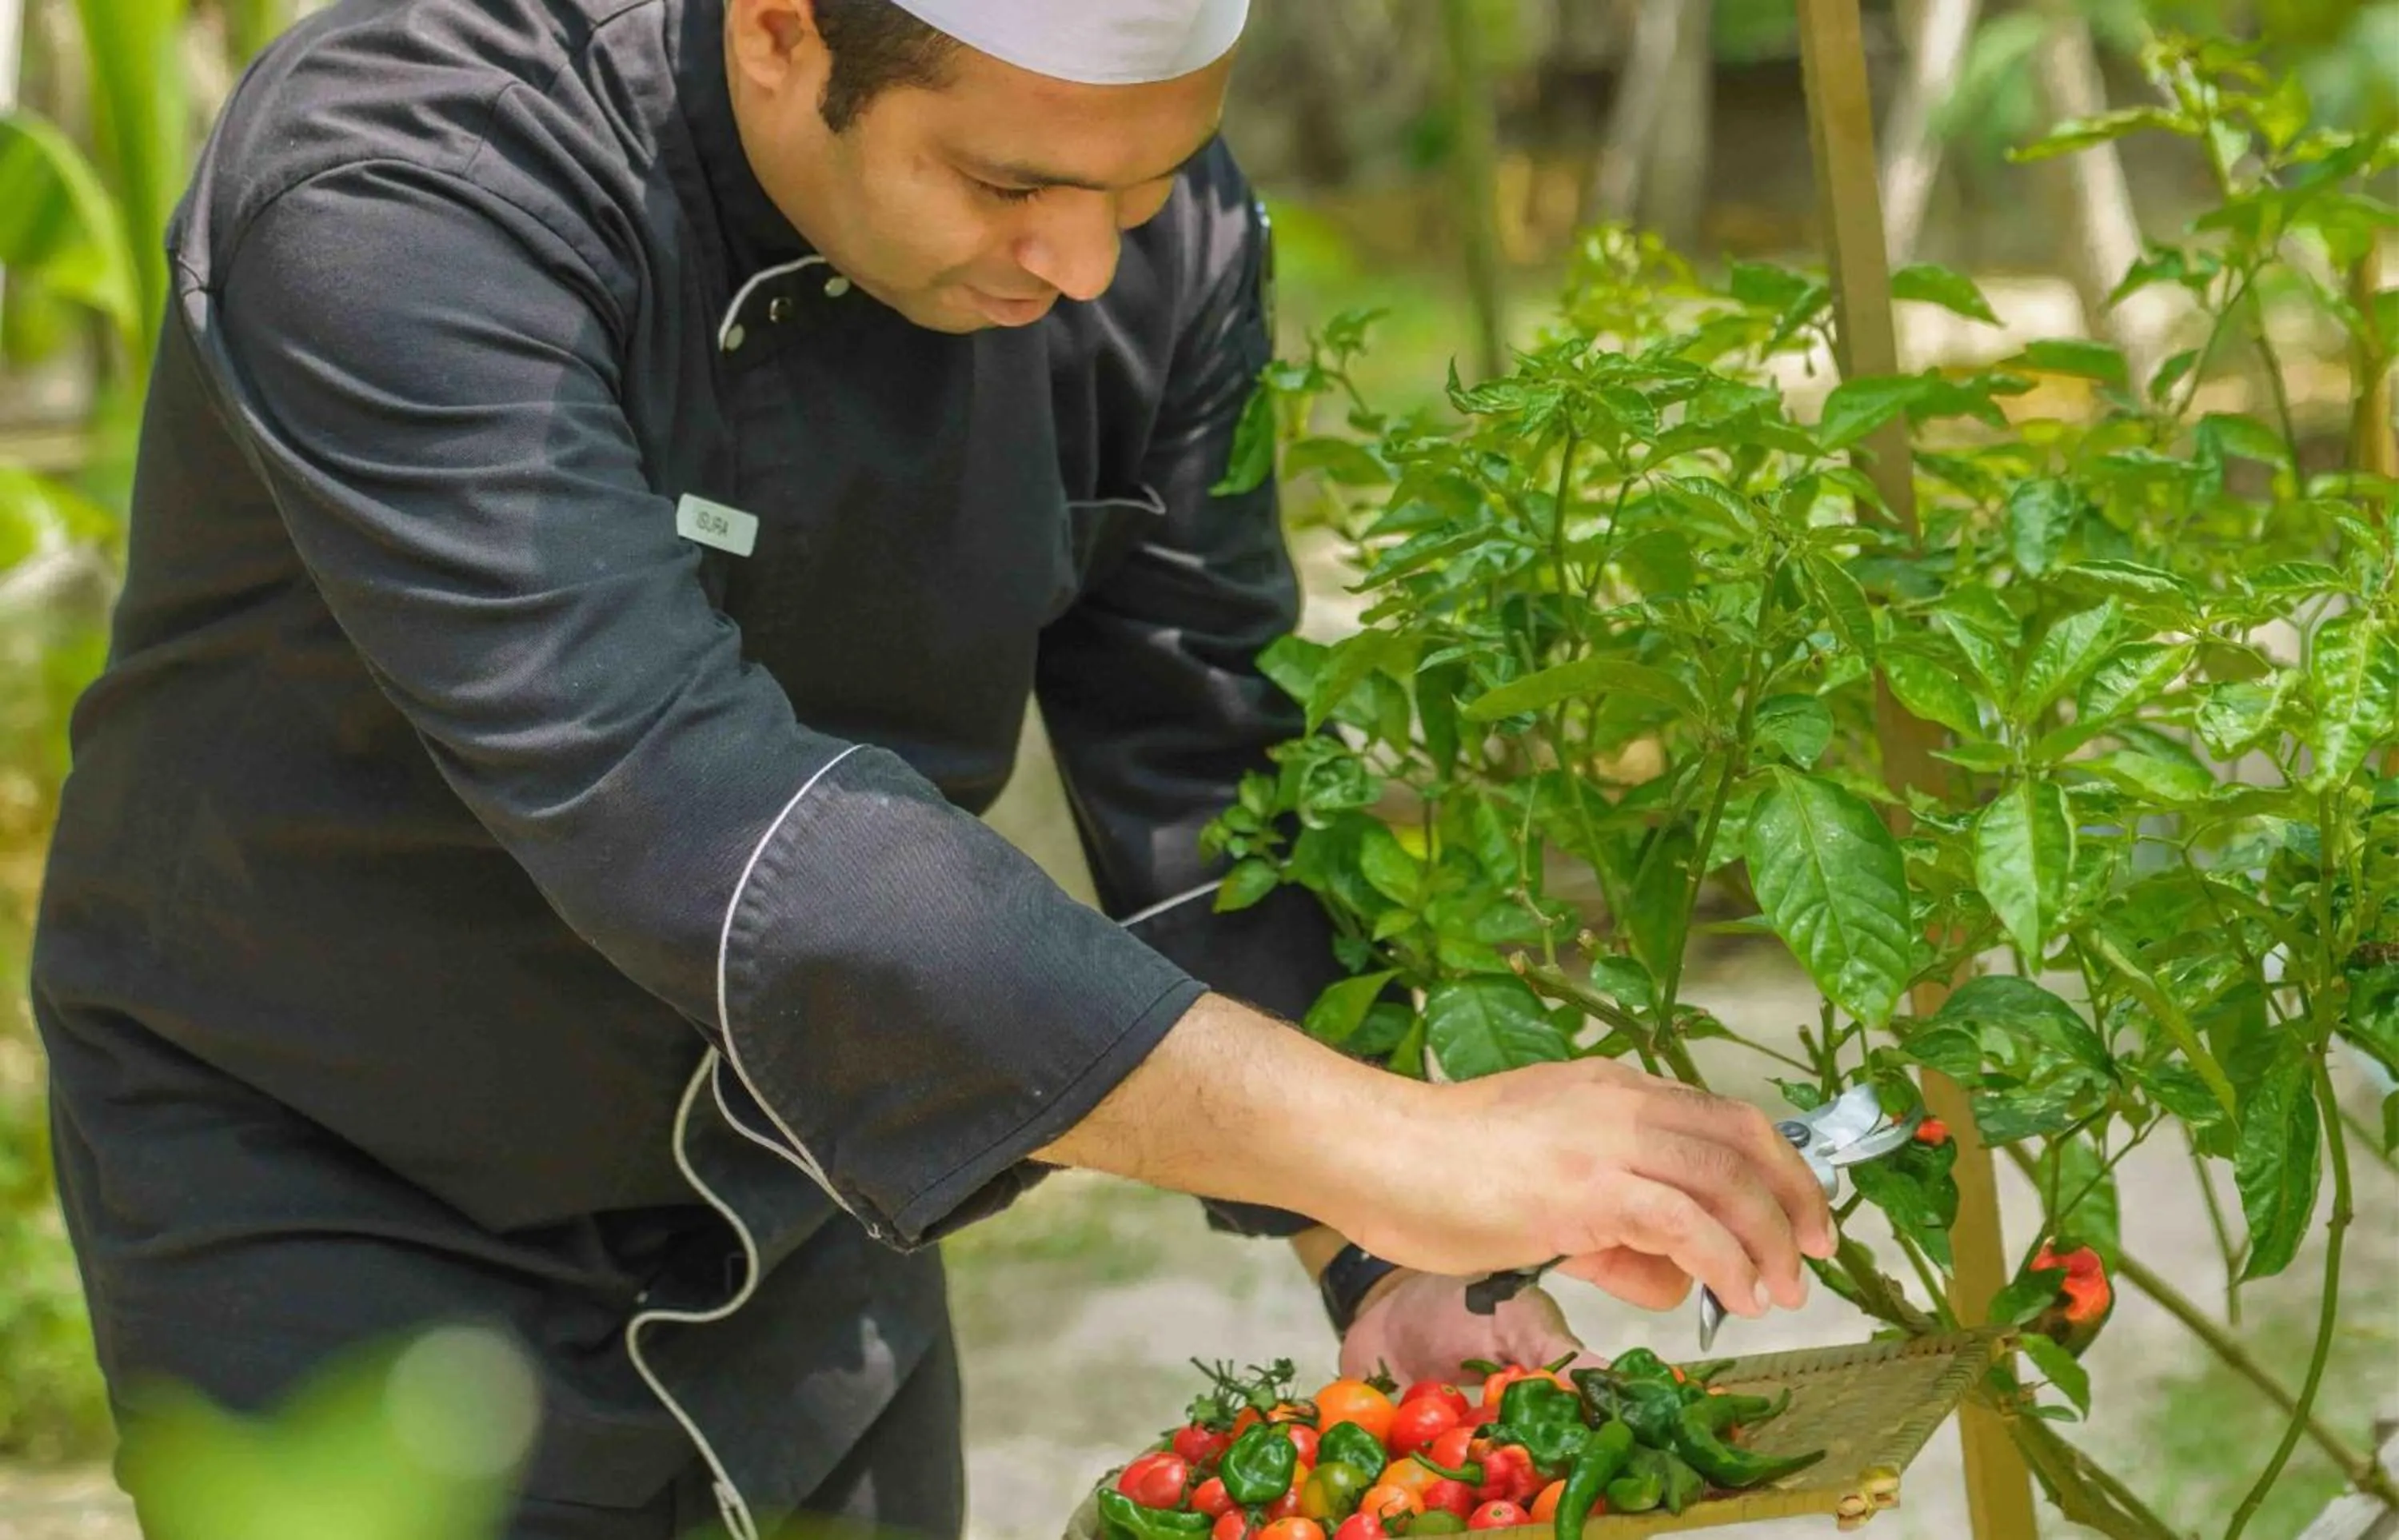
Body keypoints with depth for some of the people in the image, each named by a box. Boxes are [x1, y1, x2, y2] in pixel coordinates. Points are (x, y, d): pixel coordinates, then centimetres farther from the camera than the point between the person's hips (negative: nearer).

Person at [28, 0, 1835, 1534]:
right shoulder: (391, 197, -32)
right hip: (339, 1230, -5)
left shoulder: (1154, 241, -12)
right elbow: (675, 811, -42)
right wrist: (1380, 1149, -46)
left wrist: (1380, 1274, -17)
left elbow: (1202, 777, -4)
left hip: (799, 1234, 5)